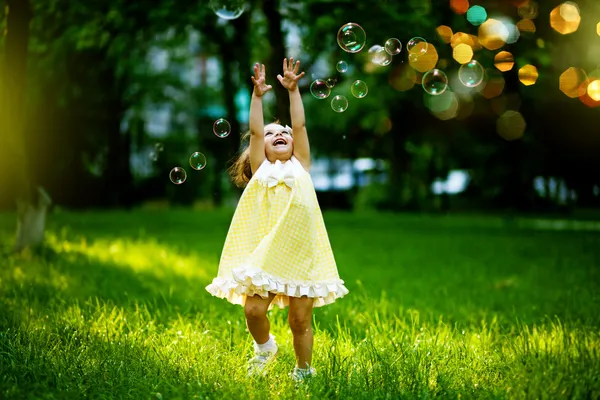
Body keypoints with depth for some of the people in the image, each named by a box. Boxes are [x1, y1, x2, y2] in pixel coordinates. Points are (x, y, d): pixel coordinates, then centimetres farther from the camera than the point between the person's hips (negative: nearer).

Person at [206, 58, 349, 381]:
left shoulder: (300, 166, 12)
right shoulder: (261, 169, 11)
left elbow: (300, 126, 3)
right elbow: (254, 132, 0)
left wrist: (293, 90, -2)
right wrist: (258, 96, -8)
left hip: (300, 254, 0)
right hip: (265, 253, 0)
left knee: (300, 319, 2)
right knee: (254, 310, -11)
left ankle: (303, 370, 21)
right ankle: (264, 347, 20)